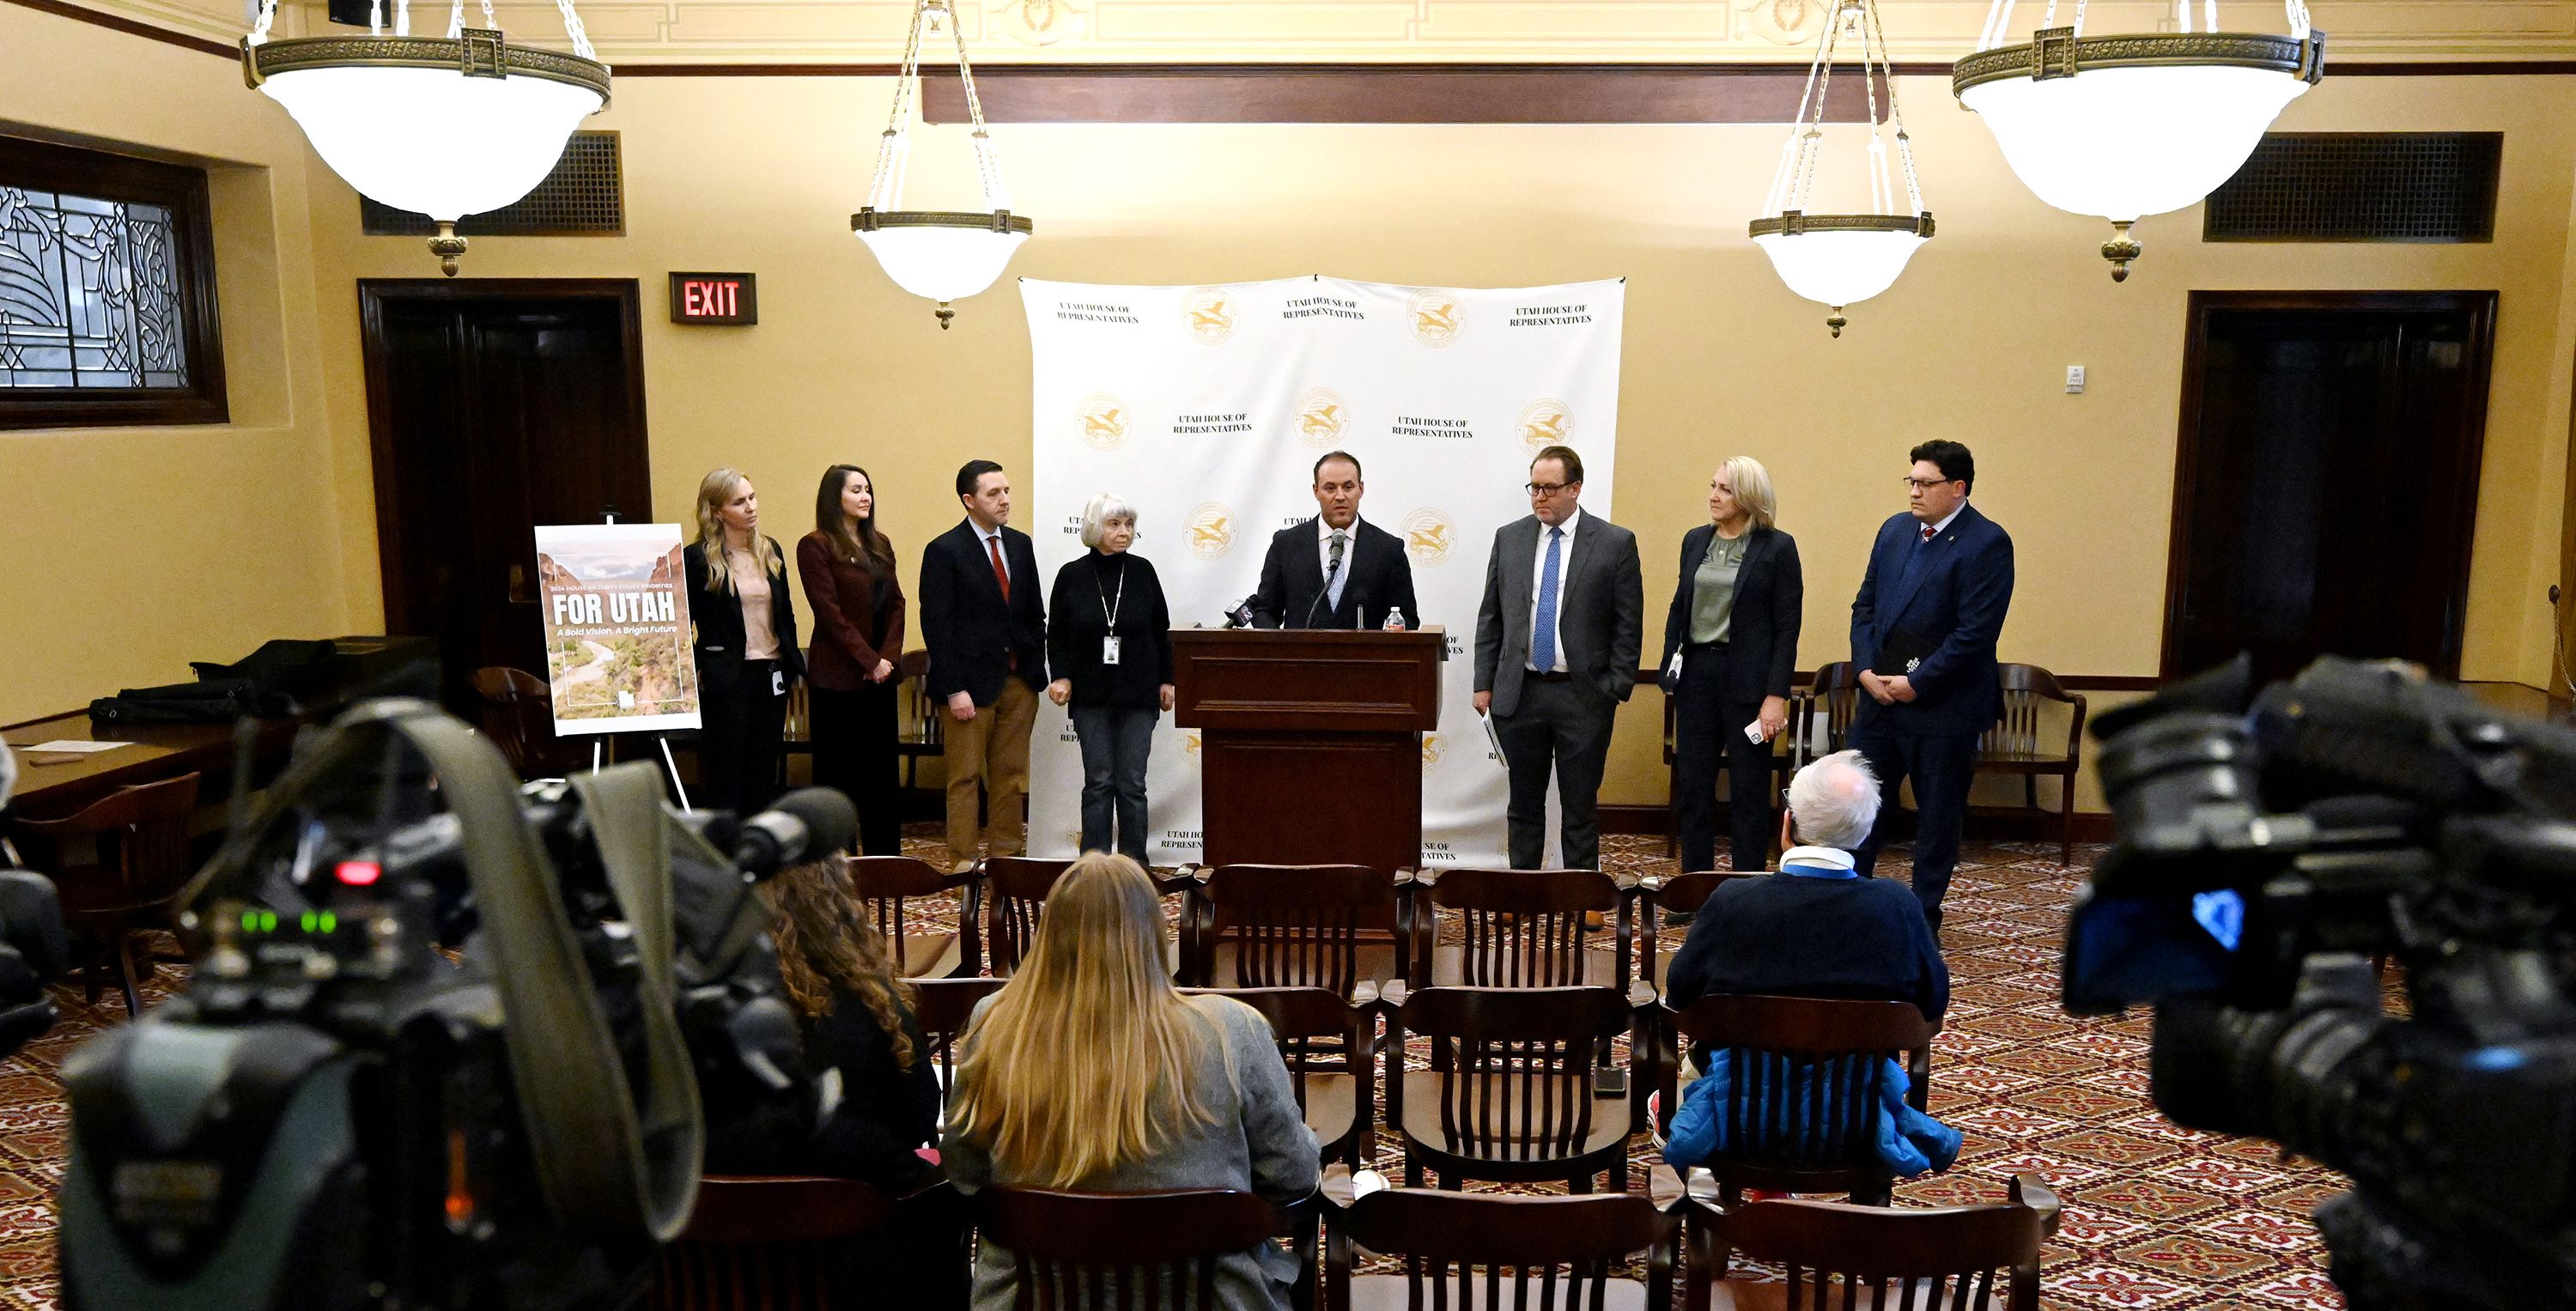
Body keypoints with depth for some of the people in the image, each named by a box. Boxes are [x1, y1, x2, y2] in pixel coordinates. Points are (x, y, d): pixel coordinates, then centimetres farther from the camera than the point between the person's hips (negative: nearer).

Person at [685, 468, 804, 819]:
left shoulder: (770, 551, 10)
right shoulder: (698, 558, -7)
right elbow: (684, 619, -5)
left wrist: (792, 664, 11)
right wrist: (691, 672, -10)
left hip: (771, 676, 5)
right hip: (725, 680, -5)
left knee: (764, 777, 11)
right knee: (723, 780, 2)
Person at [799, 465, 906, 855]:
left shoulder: (880, 545, 13)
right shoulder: (816, 546, -7)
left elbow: (896, 603, 9)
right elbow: (829, 612, -13)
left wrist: (890, 656, -5)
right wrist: (869, 661, -15)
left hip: (880, 674, 6)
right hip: (837, 678, -6)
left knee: (882, 770, 11)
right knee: (837, 770, 1)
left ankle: (886, 859, 18)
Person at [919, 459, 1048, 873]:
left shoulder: (1021, 545, 11)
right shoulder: (944, 551, -7)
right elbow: (936, 625, -10)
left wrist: (1037, 669, 7)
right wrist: (955, 689, -15)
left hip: (1020, 680, 6)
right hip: (974, 682, -5)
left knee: (1010, 774, 10)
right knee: (965, 777, 1)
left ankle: (1005, 857, 18)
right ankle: (963, 864, 8)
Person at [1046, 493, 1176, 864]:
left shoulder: (1142, 571, 1)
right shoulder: (1071, 576, 0)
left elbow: (1161, 631, 7)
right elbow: (1056, 634, 5)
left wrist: (1166, 680, 6)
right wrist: (1061, 677, -7)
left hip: (1138, 694, 0)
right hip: (1091, 695, 0)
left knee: (1132, 784, 2)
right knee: (1098, 782, 2)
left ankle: (1135, 865, 10)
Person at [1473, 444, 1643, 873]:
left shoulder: (1616, 543, -3)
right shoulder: (1509, 538, 6)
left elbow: (1628, 625, -2)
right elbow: (1490, 618, 8)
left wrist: (1616, 690, -8)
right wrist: (1484, 683, 3)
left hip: (1584, 696, -3)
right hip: (1518, 692, 3)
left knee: (1581, 807, 5)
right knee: (1524, 804, 11)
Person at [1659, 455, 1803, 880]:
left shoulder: (1777, 547, -6)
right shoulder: (1695, 541, 9)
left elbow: (1787, 627, -8)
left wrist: (1777, 695, -13)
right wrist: (1669, 666, 7)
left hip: (1746, 676, -5)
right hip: (1696, 673, 5)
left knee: (1748, 793, 4)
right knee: (1692, 787, 8)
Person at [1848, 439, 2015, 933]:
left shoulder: (1986, 543, -12)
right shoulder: (1895, 530, 9)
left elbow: (1975, 633, -18)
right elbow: (1865, 606, 11)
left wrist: (1916, 684, -17)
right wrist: (1866, 670, -3)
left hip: (1944, 706, -6)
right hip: (1881, 695, 6)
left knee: (1938, 816, 8)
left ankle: (1923, 918, 20)